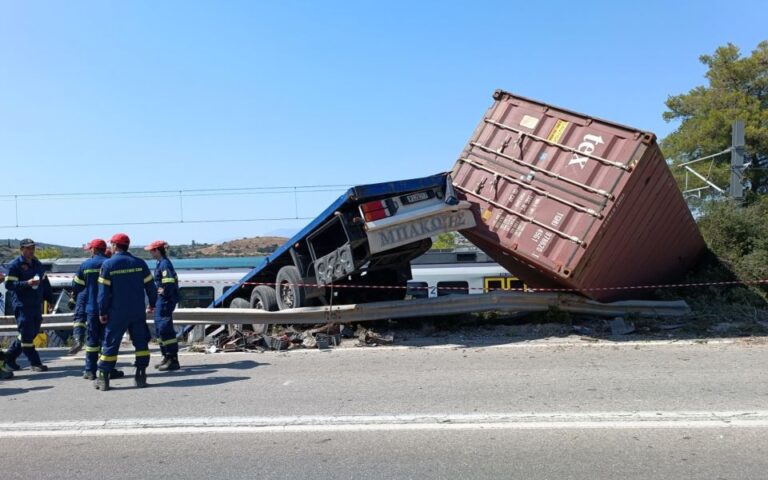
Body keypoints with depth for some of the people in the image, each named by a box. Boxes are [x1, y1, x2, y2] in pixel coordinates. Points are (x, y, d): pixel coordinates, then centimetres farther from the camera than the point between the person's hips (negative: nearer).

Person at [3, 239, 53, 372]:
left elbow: (45, 283, 21)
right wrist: (27, 283, -24)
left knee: (33, 333, 12)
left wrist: (49, 299, 18)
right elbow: (8, 284, -12)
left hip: (37, 305, 7)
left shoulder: (37, 264, 15)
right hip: (22, 305, -7)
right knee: (27, 334, -6)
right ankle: (34, 363, -2)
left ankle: (10, 356, 28)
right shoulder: (15, 265, -6)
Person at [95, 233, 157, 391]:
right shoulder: (140, 263, 2)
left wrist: (102, 312, 0)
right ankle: (141, 376, 9)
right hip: (138, 312, 2)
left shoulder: (108, 264, -6)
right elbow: (150, 285, 5)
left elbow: (104, 290, -7)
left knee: (110, 343, 6)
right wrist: (152, 304, 18)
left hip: (117, 313, -2)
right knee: (141, 342, 10)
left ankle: (103, 378, 9)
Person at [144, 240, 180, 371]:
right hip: (161, 301, 11)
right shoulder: (161, 263, 15)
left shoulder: (165, 264, -16)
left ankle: (173, 360, -5)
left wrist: (164, 292, -13)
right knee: (159, 329, 16)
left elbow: (170, 283, -26)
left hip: (165, 301, -11)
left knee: (165, 329, -9)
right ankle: (167, 358, 24)